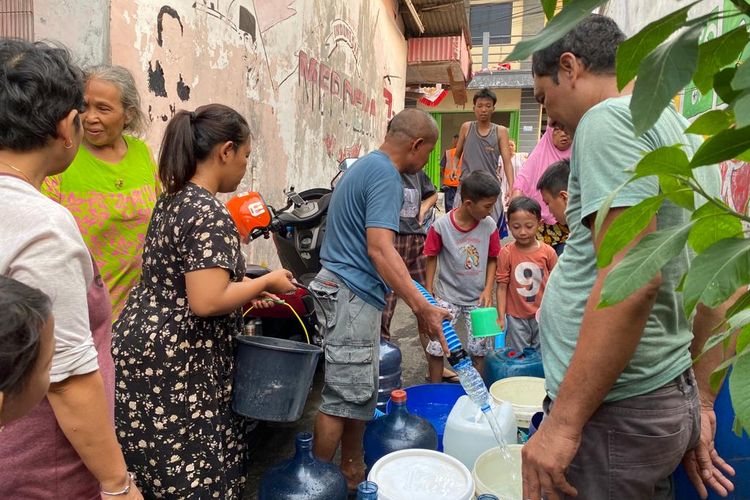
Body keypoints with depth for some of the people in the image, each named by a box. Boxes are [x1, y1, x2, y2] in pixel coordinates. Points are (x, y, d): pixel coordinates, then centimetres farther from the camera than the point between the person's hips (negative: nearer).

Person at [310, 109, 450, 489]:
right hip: (353, 296, -10)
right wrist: (422, 308, -27)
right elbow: (379, 248, -26)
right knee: (343, 396, -2)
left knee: (360, 393, 17)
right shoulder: (385, 175, -15)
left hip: (346, 291, 10)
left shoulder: (365, 166, 17)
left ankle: (352, 475, 29)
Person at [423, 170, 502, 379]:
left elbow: (492, 260, 3)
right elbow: (432, 258, -3)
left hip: (478, 297, 2)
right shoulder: (441, 225, -15)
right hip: (447, 296, -2)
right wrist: (429, 292, 0)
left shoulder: (489, 225, -7)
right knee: (437, 346, 0)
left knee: (479, 348, 8)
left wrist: (488, 290, -5)